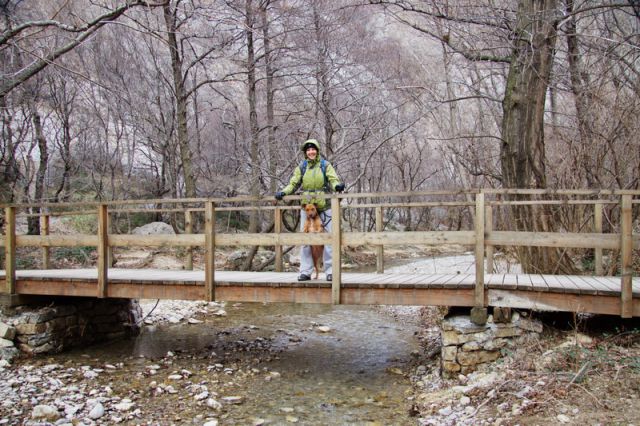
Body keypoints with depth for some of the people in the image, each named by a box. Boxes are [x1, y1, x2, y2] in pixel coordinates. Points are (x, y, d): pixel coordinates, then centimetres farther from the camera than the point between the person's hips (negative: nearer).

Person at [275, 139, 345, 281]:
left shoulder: (325, 165, 5)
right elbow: (294, 184, 7)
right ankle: (305, 271, 9)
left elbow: (333, 179, -5)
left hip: (324, 207, -2)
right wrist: (283, 192, -10)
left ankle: (330, 271, 5)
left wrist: (337, 186, -28)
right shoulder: (301, 167, 10)